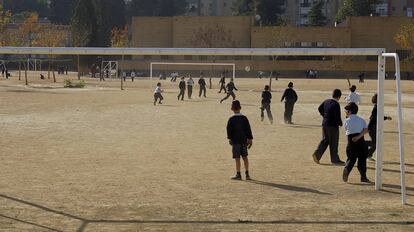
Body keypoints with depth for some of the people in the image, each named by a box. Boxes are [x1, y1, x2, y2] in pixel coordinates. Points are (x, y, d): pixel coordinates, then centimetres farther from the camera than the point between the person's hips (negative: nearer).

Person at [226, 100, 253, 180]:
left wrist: (229, 138, 1)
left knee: (237, 158, -1)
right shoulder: (244, 118, 2)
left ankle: (238, 174, 1)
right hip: (244, 140, 4)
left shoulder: (231, 119, -6)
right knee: (245, 157, 11)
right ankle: (247, 174, 11)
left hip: (235, 141, -4)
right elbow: (248, 129, 3)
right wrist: (250, 139, 8)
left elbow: (229, 130, -8)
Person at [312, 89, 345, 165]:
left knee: (325, 140, 16)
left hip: (324, 124, 7)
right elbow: (337, 116, -20)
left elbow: (320, 108, 15)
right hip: (333, 125, -7)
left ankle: (317, 154, 3)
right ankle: (335, 159, 13)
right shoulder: (336, 104, -19)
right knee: (333, 143, 4)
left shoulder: (326, 101, 5)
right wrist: (340, 123, -3)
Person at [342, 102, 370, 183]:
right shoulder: (361, 120, 10)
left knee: (351, 158, 8)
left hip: (351, 141, -2)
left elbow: (346, 131, 11)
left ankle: (346, 168, -21)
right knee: (362, 159, 10)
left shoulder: (347, 121, 2)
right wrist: (359, 136, -11)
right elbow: (366, 129, -3)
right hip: (361, 141, 2)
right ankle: (363, 177, 11)